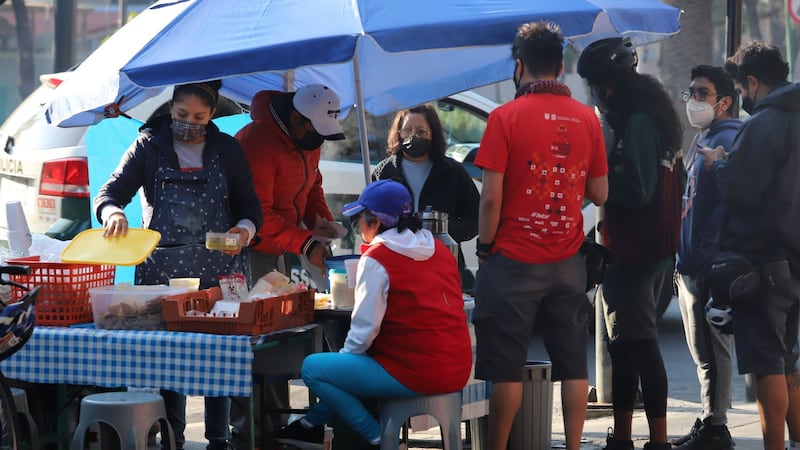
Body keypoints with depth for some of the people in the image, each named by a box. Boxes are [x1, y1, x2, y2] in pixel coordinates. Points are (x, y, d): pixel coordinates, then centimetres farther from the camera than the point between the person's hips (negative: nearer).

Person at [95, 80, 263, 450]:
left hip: (219, 267, 1)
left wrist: (245, 230, -8)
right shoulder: (149, 148, 7)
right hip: (163, 267, -1)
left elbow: (250, 205, 14)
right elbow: (110, 192, 0)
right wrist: (112, 212, -23)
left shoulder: (227, 150, 11)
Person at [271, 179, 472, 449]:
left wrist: (344, 355, 8)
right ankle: (314, 423, 31)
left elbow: (364, 330, -12)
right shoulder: (439, 249, 11)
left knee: (312, 368, -2)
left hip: (417, 373, -9)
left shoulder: (376, 259, -11)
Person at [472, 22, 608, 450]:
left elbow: (492, 197, -12)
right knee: (572, 363, 8)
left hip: (514, 260, -3)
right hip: (568, 261, 3)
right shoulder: (587, 118, 2)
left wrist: (484, 246, 1)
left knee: (506, 367, 2)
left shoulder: (506, 117, -9)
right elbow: (599, 194, 7)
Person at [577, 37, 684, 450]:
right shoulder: (653, 119, 15)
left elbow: (636, 190, -22)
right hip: (654, 251, 11)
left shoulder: (637, 124, -17)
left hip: (634, 254, -11)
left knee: (638, 345, -9)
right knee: (625, 344, 15)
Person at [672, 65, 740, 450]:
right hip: (690, 266, 10)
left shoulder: (727, 139, -12)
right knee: (702, 351, 14)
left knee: (713, 349, -5)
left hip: (710, 266, -10)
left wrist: (700, 251, -22)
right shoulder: (701, 140, 19)